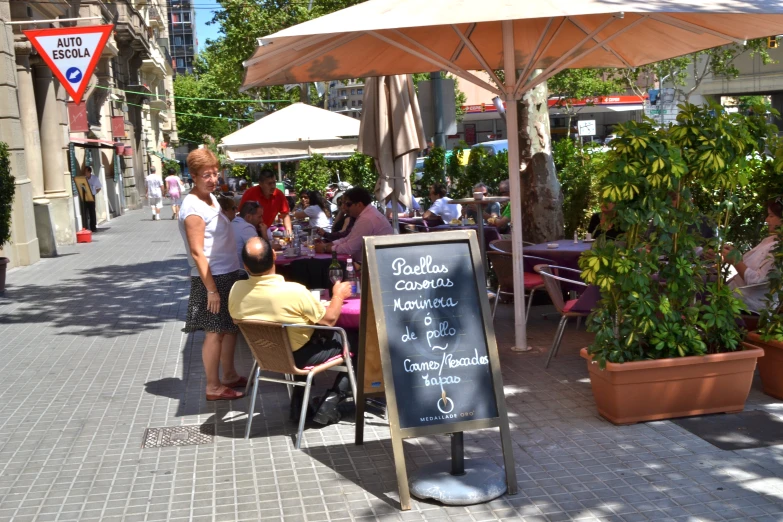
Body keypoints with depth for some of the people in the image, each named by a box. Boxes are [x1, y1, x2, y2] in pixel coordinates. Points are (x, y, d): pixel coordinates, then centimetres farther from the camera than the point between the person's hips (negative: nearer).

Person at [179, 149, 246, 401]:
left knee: (230, 328, 17)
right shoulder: (193, 208, -19)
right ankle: (213, 387, 8)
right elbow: (197, 253, -22)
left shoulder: (211, 198, 10)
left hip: (229, 274, 9)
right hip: (212, 278, -9)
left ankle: (229, 375, 30)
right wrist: (211, 289, -22)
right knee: (215, 332, -1)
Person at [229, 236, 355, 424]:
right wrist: (338, 295, 2)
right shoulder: (294, 291, -32)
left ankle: (299, 401, 26)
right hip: (298, 356, -6)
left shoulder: (236, 290, -16)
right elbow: (329, 320, -16)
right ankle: (328, 405, 8)